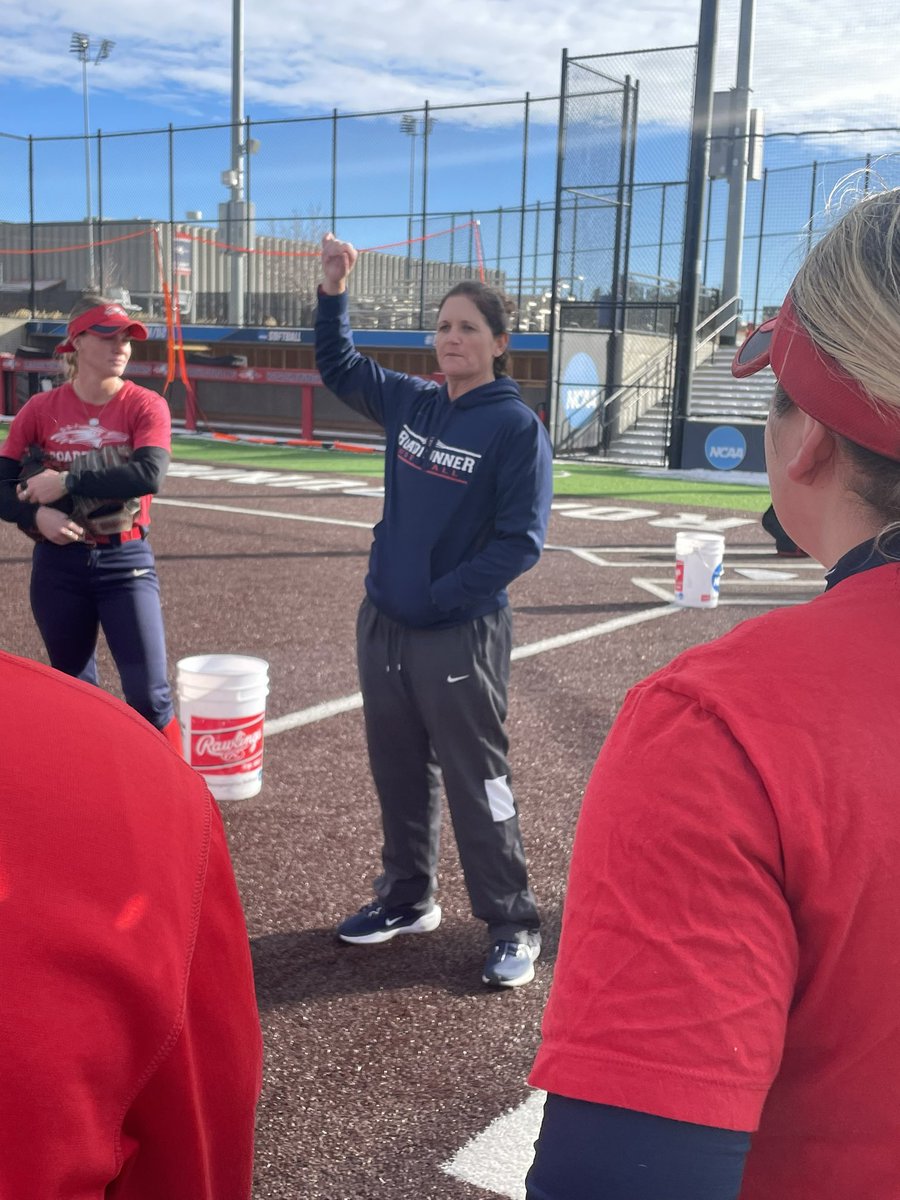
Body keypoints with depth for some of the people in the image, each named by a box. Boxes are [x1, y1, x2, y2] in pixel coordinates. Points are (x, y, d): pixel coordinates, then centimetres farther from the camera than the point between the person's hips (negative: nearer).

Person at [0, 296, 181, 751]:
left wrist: (66, 481, -21)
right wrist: (37, 514, -20)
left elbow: (149, 474, -21)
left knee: (149, 695, -5)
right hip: (58, 563, 2)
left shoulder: (146, 406, -4)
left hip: (126, 561, -2)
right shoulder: (40, 409, 1)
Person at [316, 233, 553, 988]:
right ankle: (408, 899, 34)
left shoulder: (516, 426, -11)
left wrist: (439, 597, -17)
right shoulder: (410, 403, 6)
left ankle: (514, 927, 16)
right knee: (399, 776, 17)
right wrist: (333, 293, 9)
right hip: (383, 627, 6)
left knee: (476, 785, 2)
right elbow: (338, 366, 23)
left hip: (460, 638, -6)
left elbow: (520, 541, -16)